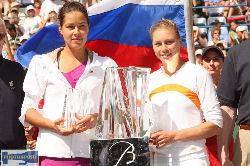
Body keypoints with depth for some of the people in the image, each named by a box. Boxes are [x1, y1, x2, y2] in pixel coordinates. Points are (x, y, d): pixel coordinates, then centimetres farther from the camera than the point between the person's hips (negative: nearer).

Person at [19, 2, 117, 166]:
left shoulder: (106, 65, 13)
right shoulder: (42, 63, 12)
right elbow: (27, 110, 9)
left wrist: (97, 119, -10)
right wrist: (53, 125, -9)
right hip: (53, 152, -1)